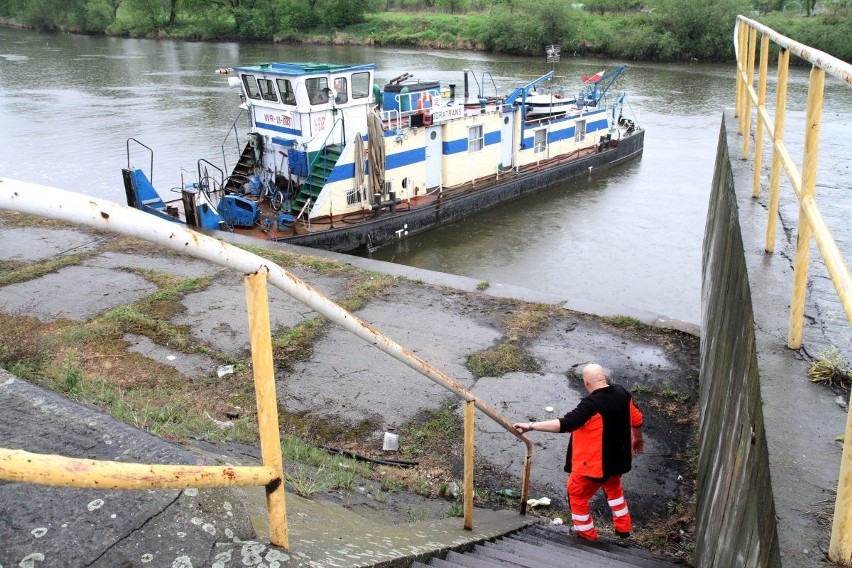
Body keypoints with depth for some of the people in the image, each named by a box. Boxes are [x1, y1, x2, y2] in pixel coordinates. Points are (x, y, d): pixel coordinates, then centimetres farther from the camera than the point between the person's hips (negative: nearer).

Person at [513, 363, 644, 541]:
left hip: (594, 462, -8)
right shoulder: (622, 393, -6)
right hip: (617, 457, 8)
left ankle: (586, 533, 24)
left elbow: (565, 424, -38)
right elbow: (636, 419, 9)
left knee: (577, 494, 14)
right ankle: (623, 526, 42)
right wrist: (638, 438, 29)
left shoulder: (592, 404, -29)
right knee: (613, 488, 33)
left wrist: (531, 426, -39)